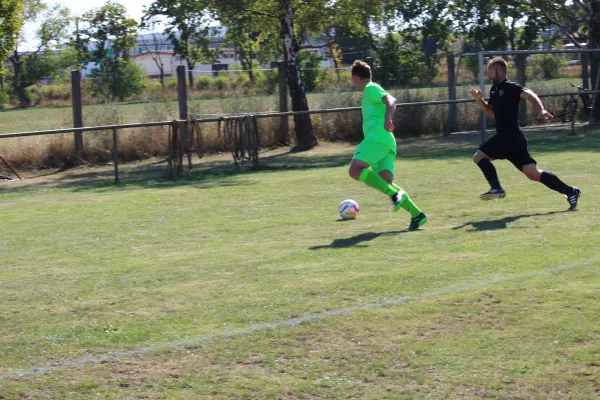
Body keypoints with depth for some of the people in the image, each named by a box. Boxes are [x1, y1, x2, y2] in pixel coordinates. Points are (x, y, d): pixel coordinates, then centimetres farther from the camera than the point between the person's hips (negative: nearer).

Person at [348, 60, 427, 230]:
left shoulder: (371, 88, 3)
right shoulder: (371, 91, 30)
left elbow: (391, 100, -15)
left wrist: (387, 118, -33)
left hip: (378, 138, -9)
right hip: (386, 142, 9)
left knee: (355, 169, -25)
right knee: (385, 183, -5)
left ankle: (395, 193, -32)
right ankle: (416, 214, -12)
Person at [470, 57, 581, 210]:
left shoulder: (510, 87, -9)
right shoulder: (494, 89, 18)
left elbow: (530, 95, -25)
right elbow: (492, 113, 29)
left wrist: (540, 110, -43)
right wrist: (479, 100, 15)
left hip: (511, 136, -9)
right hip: (505, 137, 9)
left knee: (479, 156, -10)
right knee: (533, 173, 5)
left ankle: (496, 188, -12)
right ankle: (570, 191, 7)